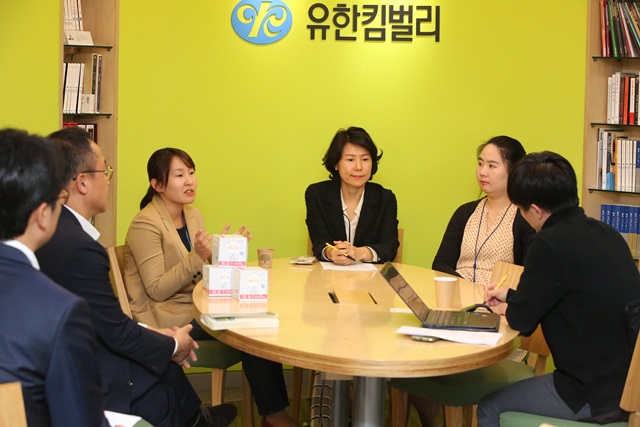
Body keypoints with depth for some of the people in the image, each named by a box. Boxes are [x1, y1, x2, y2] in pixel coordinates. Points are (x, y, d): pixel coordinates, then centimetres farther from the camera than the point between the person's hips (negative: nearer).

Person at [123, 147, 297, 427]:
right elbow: (156, 290, -18)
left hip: (196, 307, 7)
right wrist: (196, 257, -29)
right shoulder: (145, 225, -14)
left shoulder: (193, 214, 9)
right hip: (167, 319, -7)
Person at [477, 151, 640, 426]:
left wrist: (506, 309, 10)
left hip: (598, 395, -9)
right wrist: (512, 297, 27)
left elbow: (522, 320, -12)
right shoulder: (604, 233, 5)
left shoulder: (552, 243, -21)